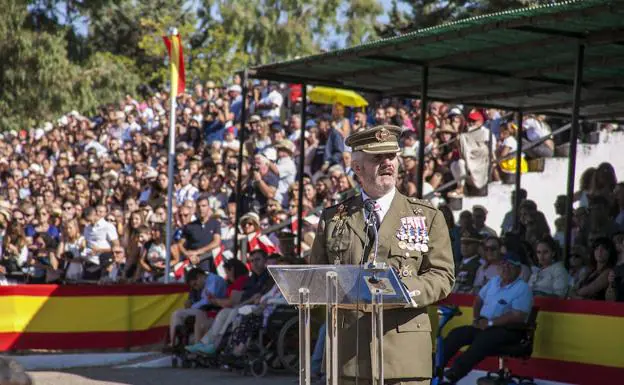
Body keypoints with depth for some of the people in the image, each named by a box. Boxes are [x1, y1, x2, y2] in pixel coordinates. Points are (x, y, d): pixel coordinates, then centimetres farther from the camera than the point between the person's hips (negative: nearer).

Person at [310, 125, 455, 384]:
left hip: (405, 352, -1)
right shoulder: (333, 218, 15)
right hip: (347, 352, 1)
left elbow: (442, 276, 4)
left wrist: (405, 290, -16)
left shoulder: (428, 217, 11)